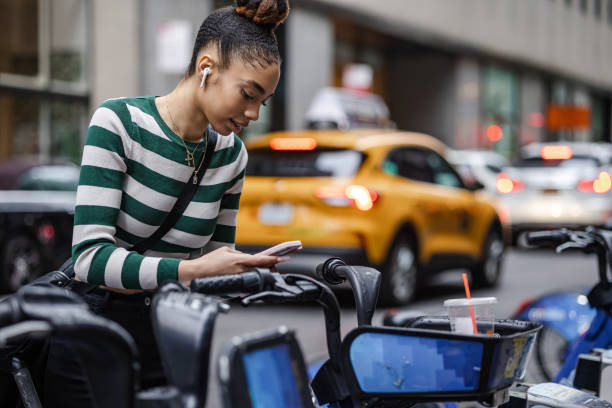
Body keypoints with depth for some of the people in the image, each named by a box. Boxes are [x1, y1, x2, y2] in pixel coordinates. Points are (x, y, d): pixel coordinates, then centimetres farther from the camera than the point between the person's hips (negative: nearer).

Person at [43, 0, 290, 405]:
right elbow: (90, 255, -22)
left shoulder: (232, 154, 2)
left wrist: (244, 268, -8)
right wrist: (188, 271, -32)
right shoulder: (119, 122, -14)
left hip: (168, 341, 5)